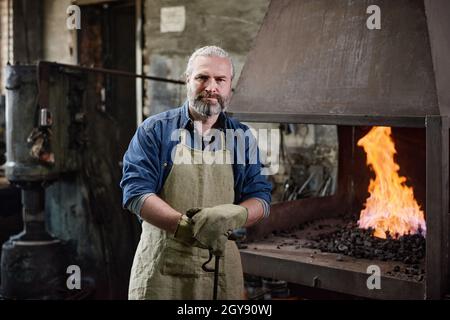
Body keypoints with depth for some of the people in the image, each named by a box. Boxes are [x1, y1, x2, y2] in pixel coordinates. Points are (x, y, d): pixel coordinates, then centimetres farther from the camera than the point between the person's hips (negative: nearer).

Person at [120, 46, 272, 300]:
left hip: (222, 265, 3)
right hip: (161, 264, -2)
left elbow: (260, 197, 4)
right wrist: (187, 226, -24)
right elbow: (136, 191, -9)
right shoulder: (155, 130, -1)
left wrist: (234, 216, -19)